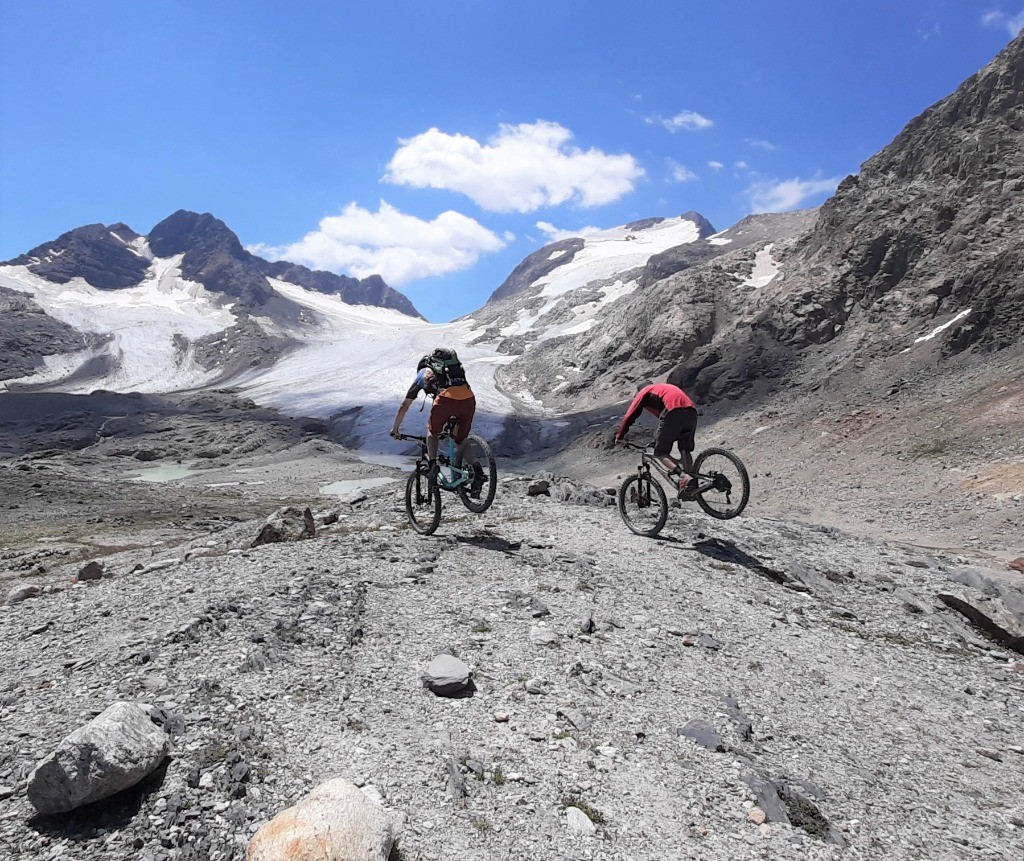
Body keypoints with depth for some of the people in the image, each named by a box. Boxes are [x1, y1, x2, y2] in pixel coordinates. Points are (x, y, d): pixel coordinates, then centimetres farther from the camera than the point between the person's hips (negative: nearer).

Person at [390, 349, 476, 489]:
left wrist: (395, 428, 42)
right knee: (462, 441, 22)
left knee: (432, 432, 25)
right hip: (469, 398, 4)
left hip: (446, 398, -3)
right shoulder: (450, 370, 41)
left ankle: (432, 464, 7)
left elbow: (404, 406, 30)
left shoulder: (422, 374, 29)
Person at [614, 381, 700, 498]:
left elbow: (629, 416, 18)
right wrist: (659, 439, 53)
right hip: (692, 411, 6)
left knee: (660, 452, 3)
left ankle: (684, 476, -17)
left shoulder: (644, 392, 22)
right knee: (685, 450, 19)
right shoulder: (664, 389, 41)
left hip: (675, 413, -6)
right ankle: (691, 486, 10)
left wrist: (619, 437, 26)